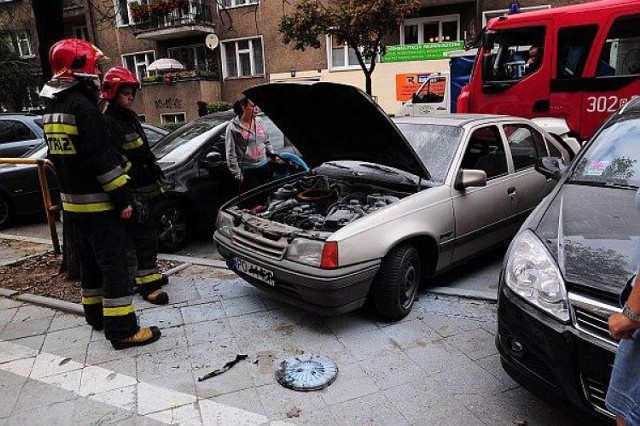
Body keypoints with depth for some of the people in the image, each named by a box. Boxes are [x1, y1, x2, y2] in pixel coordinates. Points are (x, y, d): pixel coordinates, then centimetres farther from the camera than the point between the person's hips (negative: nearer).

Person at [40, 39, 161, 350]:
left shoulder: (52, 108, 13)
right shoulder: (82, 106, -18)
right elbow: (103, 159, -22)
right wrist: (123, 197, -18)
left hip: (72, 202, 10)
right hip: (98, 203, -10)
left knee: (91, 261, 20)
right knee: (117, 263, -5)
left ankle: (96, 315, 32)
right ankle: (122, 329, -1)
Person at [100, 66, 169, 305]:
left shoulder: (130, 118, 17)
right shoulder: (108, 123, -13)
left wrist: (156, 181, 21)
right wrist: (130, 192, -22)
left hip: (146, 189, 9)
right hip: (133, 193, -9)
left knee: (148, 234, 17)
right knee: (144, 236, -7)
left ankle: (148, 274, 30)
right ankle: (147, 284, -1)